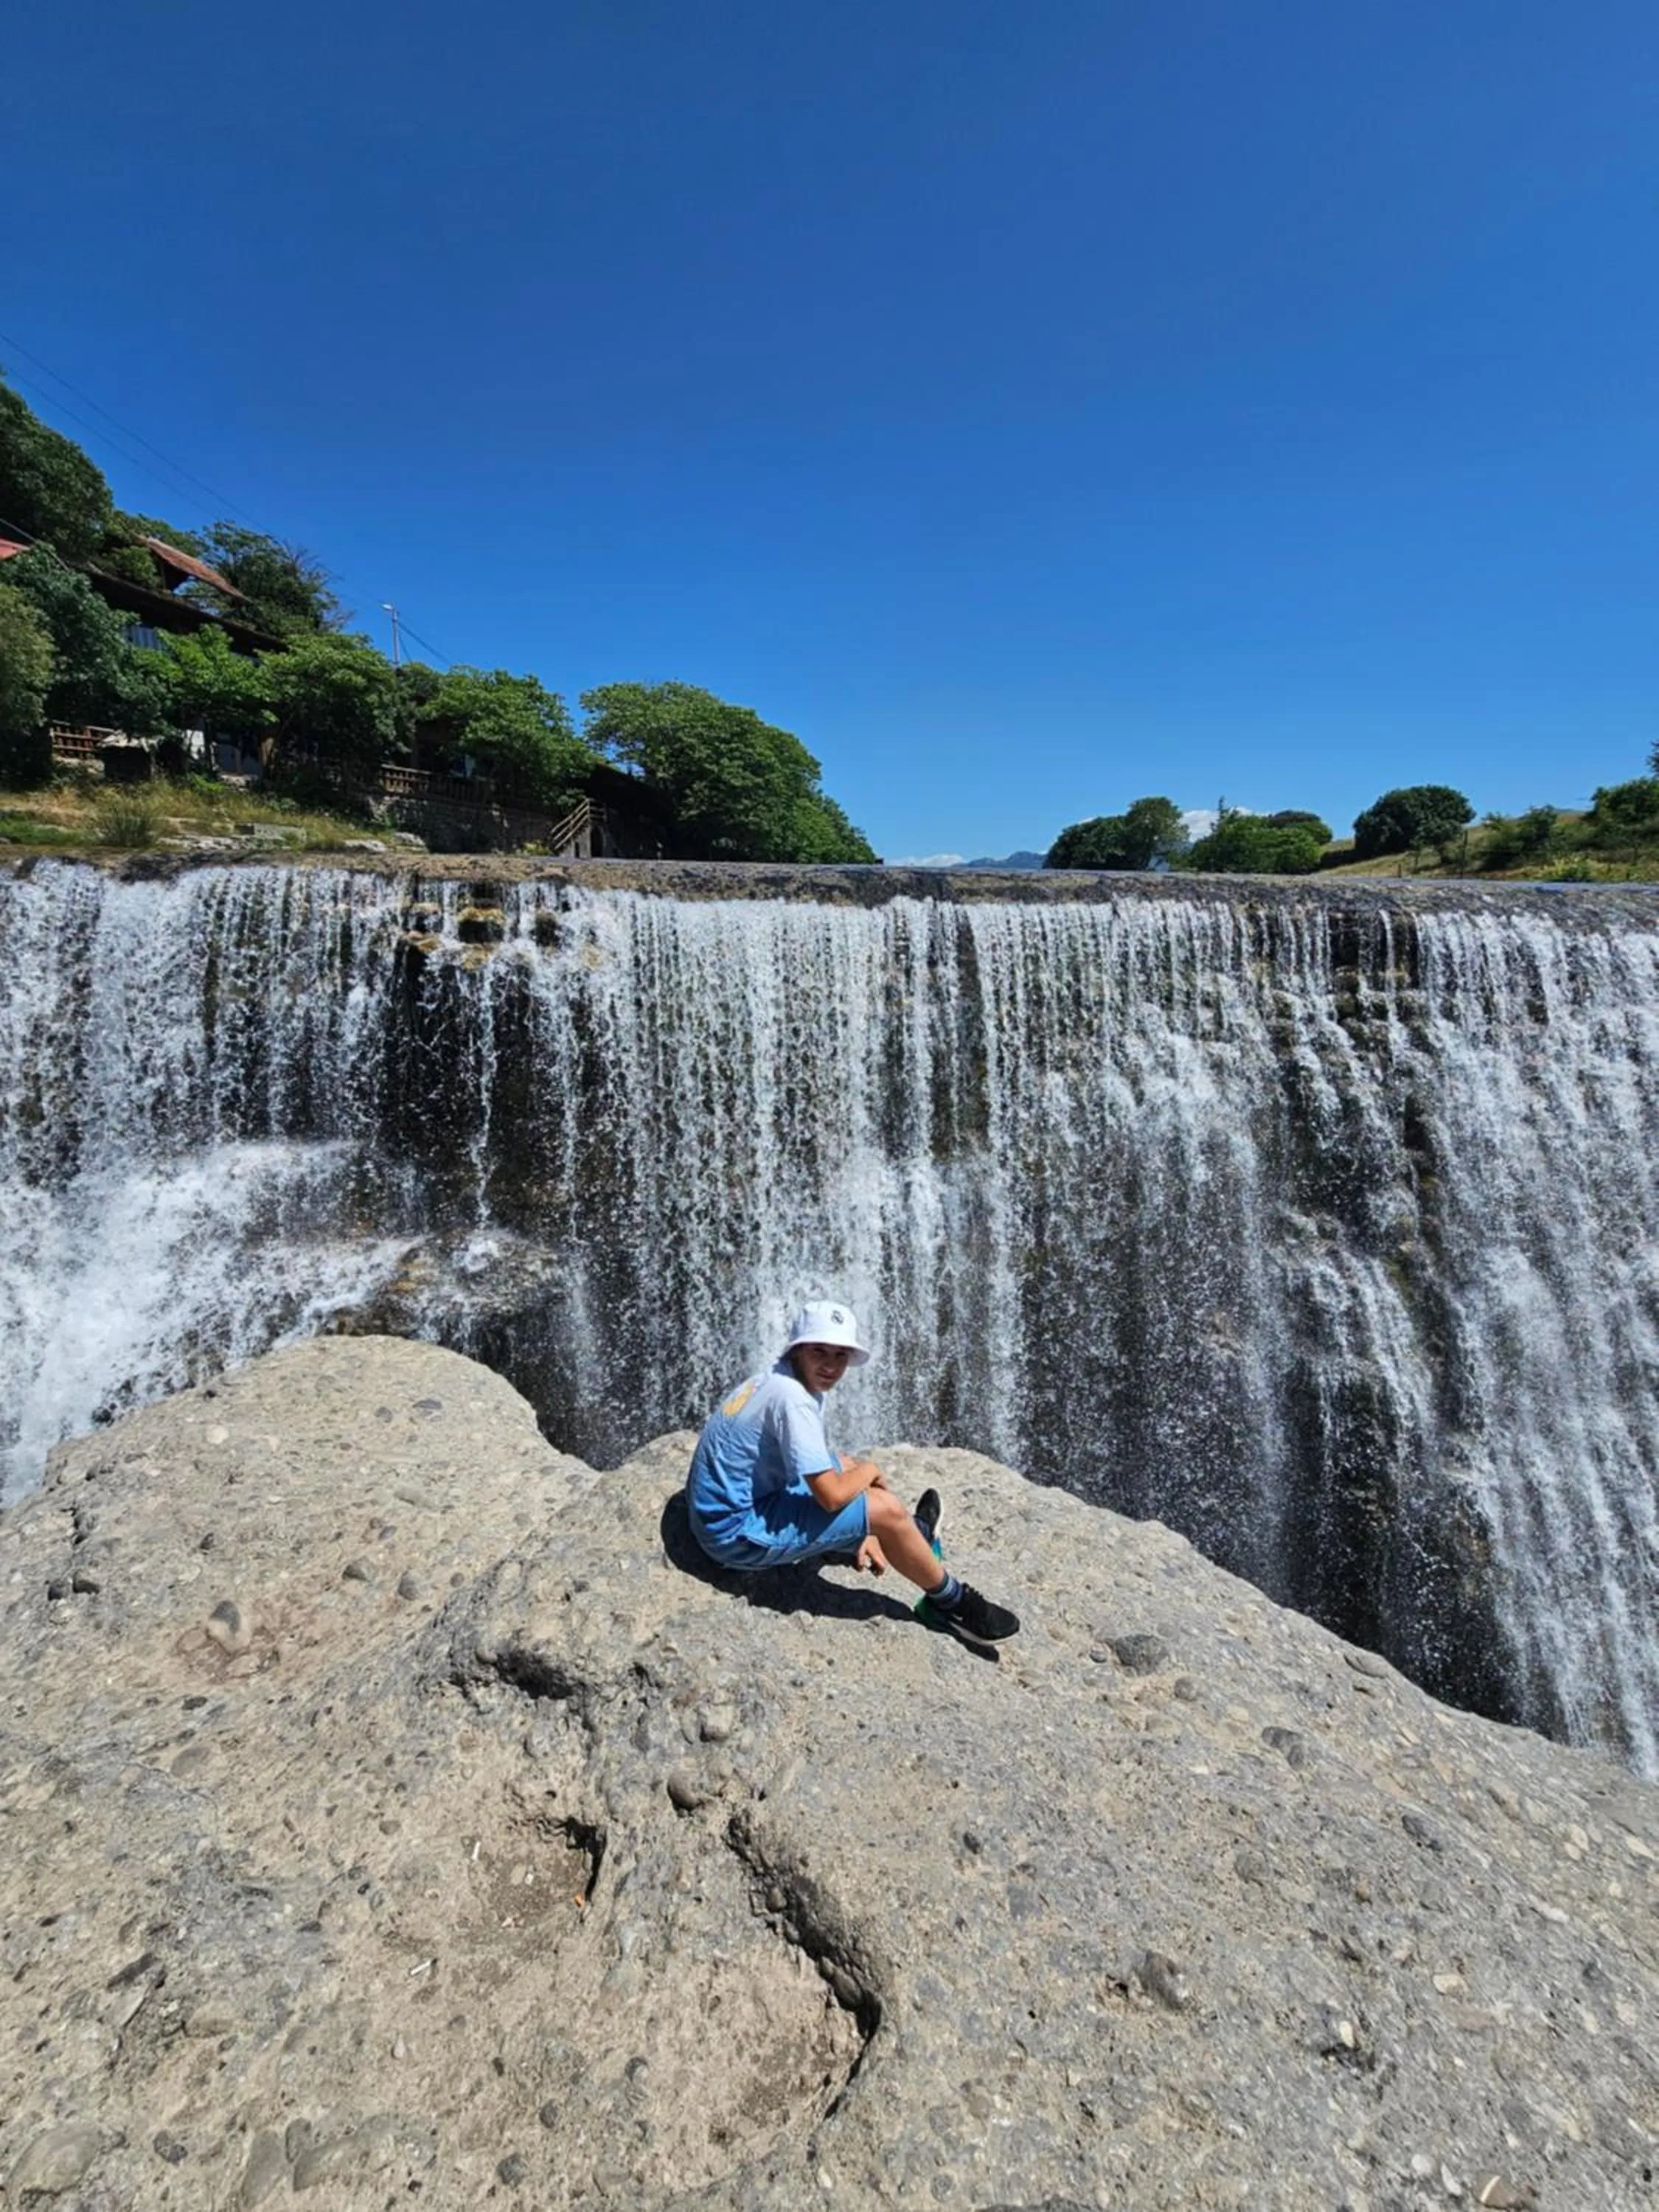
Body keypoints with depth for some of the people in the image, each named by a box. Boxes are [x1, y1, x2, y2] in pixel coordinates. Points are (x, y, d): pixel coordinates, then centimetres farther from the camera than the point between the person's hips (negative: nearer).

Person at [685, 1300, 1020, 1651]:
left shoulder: (776, 1382, 4)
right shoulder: (792, 1399, -25)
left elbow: (833, 1471, 15)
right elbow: (831, 1496, -26)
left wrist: (864, 1532, 13)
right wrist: (869, 1471, -6)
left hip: (725, 1507, 10)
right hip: (738, 1534, -10)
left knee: (839, 1463, 20)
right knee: (886, 1510, -12)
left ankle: (911, 1533, 40)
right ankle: (950, 1602, 11)